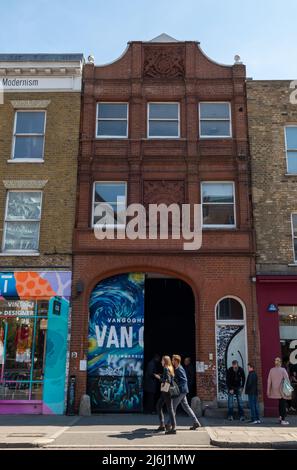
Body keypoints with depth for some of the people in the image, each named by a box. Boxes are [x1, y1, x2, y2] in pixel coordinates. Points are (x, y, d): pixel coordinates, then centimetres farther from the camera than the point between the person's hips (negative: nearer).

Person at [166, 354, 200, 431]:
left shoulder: (179, 369, -17)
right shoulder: (176, 369, 13)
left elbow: (184, 380, -23)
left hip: (181, 391, -10)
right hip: (182, 391, 10)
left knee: (173, 407, -3)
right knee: (186, 406, 12)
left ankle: (168, 425, 4)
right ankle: (196, 422, 14)